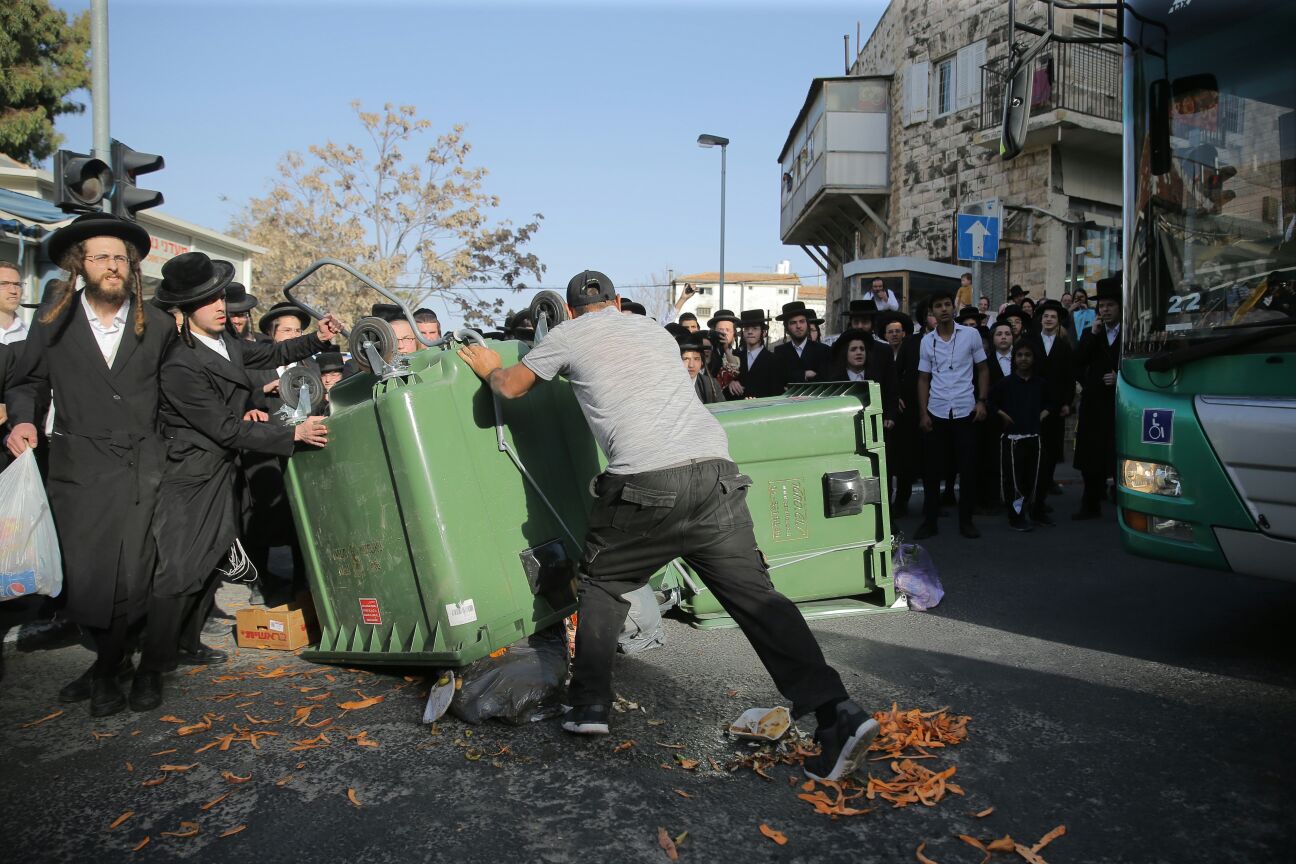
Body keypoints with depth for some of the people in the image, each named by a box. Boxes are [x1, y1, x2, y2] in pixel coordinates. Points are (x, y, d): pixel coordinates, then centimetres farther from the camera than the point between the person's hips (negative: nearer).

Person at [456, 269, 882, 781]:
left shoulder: (568, 336, 16)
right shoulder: (657, 332, 30)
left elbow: (511, 388, 29)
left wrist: (489, 368, 51)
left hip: (646, 482, -4)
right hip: (715, 471, 4)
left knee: (604, 581, 21)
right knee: (755, 594, 0)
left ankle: (589, 703, 19)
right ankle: (835, 712, -10)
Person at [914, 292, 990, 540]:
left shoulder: (971, 334, 1)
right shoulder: (927, 341, 5)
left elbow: (982, 370, 7)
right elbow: (923, 379, 9)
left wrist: (981, 401, -4)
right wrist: (922, 413, 1)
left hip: (965, 411, -1)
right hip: (936, 413, 1)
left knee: (967, 469, 3)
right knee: (933, 470, 4)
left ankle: (965, 520, 15)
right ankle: (929, 520, 13)